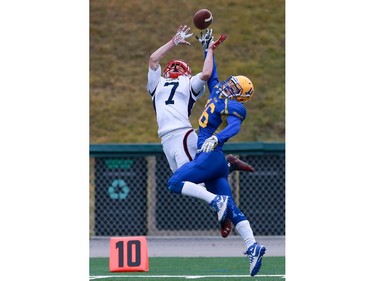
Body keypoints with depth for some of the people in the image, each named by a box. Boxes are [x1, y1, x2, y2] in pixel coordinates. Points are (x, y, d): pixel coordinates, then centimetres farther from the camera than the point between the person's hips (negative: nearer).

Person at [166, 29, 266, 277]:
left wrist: (217, 138, -43)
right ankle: (253, 246, -11)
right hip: (214, 158, 9)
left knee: (174, 183, -12)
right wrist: (207, 49, 37)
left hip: (210, 155, -9)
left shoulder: (232, 106, -7)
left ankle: (216, 200, -22)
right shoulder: (218, 94, 18)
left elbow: (235, 126, -26)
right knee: (231, 209, 1)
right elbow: (211, 75, 32)